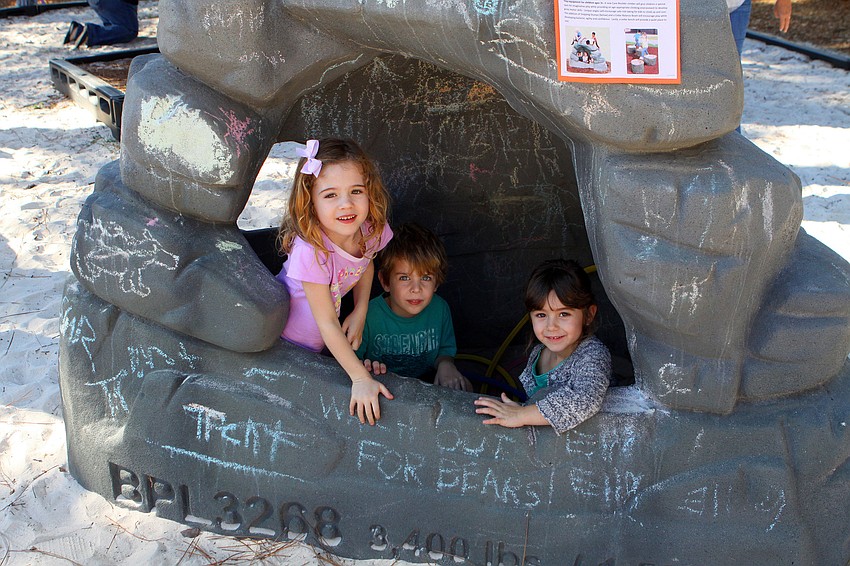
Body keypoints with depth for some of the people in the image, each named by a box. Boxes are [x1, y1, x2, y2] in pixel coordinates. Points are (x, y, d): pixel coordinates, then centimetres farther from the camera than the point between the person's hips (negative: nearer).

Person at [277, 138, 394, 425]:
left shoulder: (373, 229, -21)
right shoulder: (310, 251, -38)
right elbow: (327, 323, -32)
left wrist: (360, 313, -5)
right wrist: (361, 378, -33)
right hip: (283, 340, -5)